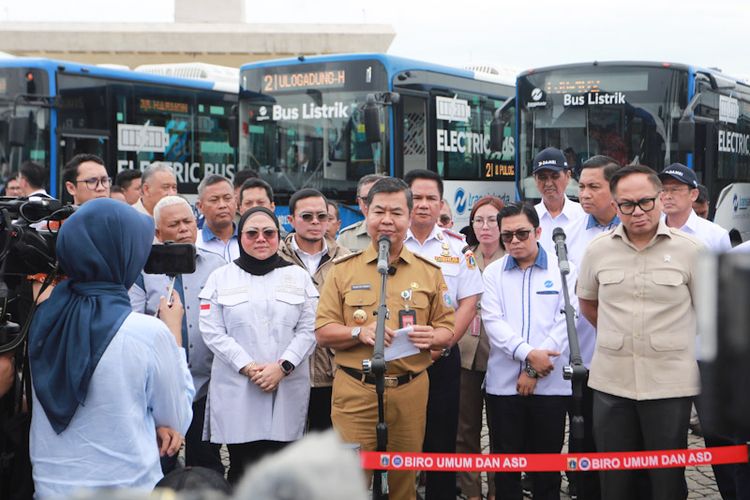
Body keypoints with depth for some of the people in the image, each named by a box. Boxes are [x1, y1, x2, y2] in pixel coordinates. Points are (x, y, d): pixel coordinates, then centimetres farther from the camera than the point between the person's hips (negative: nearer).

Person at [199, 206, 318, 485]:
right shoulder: (221, 278, 10)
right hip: (237, 389, 0)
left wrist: (282, 366, -10)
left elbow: (308, 330, 4)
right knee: (242, 470, -3)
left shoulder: (299, 277, 12)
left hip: (287, 388, 1)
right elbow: (213, 332, 1)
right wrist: (248, 367, -10)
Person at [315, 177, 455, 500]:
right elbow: (322, 332, 3)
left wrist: (432, 337, -13)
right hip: (355, 391, -1)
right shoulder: (344, 269, 5)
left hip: (410, 392, 2)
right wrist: (360, 332, -16)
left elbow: (447, 330, 10)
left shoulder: (429, 272, 10)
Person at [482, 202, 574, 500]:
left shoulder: (563, 270, 4)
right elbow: (493, 321, -3)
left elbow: (567, 321, -5)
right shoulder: (493, 272, 9)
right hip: (503, 383, 1)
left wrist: (535, 371, -10)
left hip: (551, 384, -1)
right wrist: (528, 353, -18)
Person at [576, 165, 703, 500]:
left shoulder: (690, 250, -5)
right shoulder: (597, 250, 3)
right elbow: (587, 303, 19)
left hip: (670, 383, -2)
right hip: (611, 382, 2)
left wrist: (666, 341, 9)